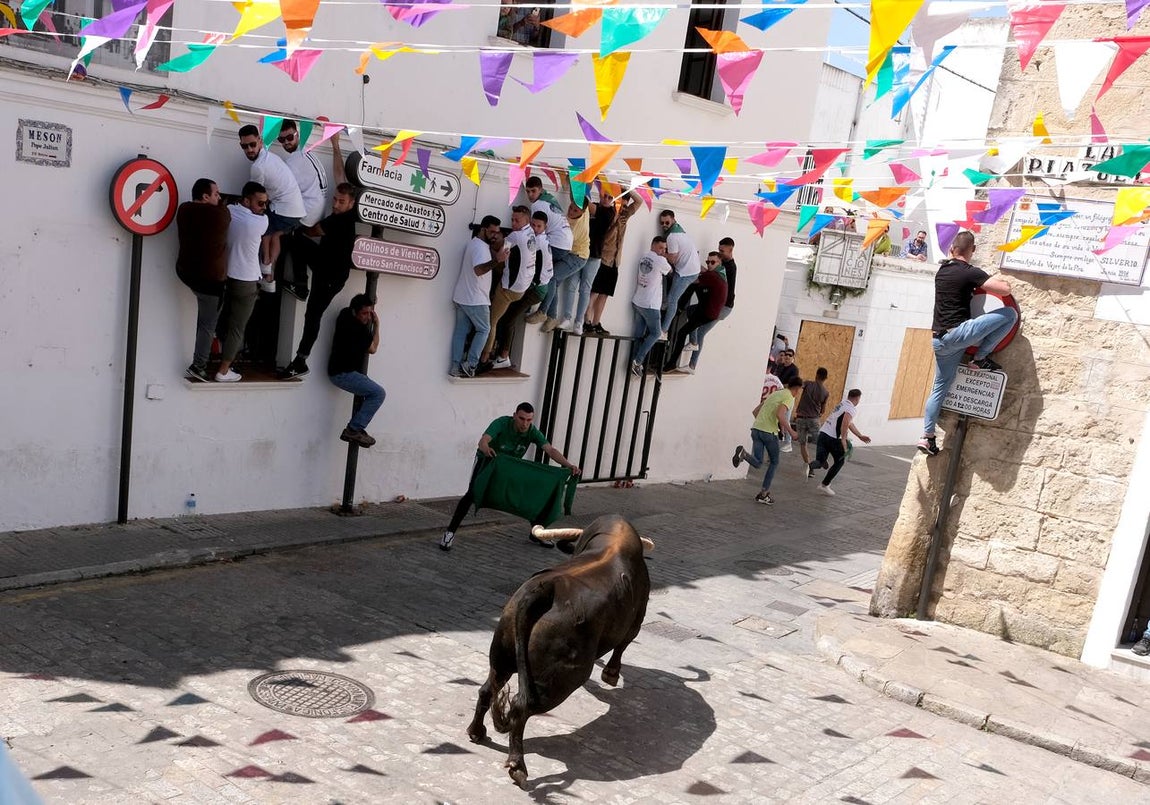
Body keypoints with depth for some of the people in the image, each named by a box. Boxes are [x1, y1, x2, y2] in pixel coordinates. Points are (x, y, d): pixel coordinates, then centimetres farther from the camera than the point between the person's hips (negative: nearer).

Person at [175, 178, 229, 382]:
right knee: (207, 325, 4)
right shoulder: (221, 213, -16)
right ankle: (198, 367, 5)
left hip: (185, 271, 6)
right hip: (210, 277, -6)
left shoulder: (184, 209, -1)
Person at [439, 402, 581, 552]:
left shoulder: (533, 432, -23)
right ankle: (450, 533, -16)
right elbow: (483, 441, -49)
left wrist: (569, 465, -51)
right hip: (486, 460, -4)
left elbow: (550, 450, -34)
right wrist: (486, 449, -74)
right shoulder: (501, 423, -33)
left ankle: (536, 534, 18)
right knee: (472, 494, -22)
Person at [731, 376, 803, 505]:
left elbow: (755, 411, 23)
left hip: (756, 429, 6)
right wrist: (790, 431, -10)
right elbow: (780, 415, -20)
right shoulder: (789, 398, -3)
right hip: (769, 432, -6)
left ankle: (743, 453, -24)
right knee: (774, 463, 14)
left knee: (757, 463, 7)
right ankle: (763, 494, 14)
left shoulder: (773, 394, 22)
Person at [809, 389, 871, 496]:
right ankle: (825, 485, 15)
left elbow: (850, 424, 33)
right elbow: (845, 422, -25)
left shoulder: (842, 404, 22)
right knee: (840, 461, 15)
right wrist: (843, 439, -23)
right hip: (832, 437, -7)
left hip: (822, 432, 7)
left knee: (821, 461, 9)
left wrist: (860, 436, 38)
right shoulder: (852, 408, -6)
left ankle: (809, 467, -24)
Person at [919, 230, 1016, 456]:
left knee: (940, 387, 16)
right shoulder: (971, 273, -8)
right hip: (958, 333, -7)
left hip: (939, 339, 7)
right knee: (1010, 314, -3)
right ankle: (981, 358, 1)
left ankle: (927, 437, 14)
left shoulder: (942, 271, 13)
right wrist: (999, 281, 9)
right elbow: (1005, 289, -13)